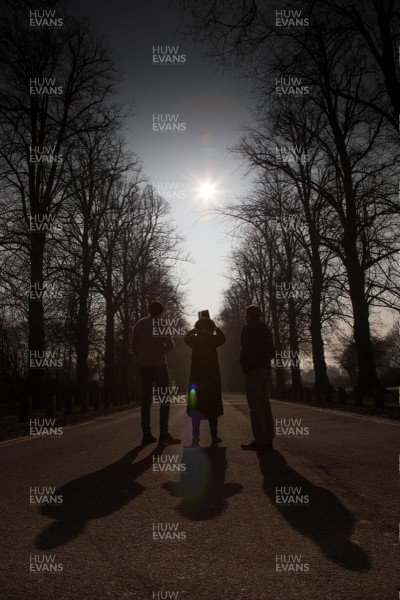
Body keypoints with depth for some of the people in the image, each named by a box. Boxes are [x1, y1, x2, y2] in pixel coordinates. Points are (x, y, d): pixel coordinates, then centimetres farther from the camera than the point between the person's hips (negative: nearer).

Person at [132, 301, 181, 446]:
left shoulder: (139, 324, 8)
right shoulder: (162, 324, -3)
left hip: (144, 366, 4)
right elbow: (170, 346, -8)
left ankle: (146, 434, 5)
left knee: (146, 399, 7)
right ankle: (164, 434, -7)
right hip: (159, 364, -4)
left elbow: (134, 346, 9)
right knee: (164, 398, -1)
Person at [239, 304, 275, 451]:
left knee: (255, 405, -8)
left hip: (253, 369, -8)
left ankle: (259, 440, -10)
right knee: (264, 403, 10)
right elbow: (272, 351, 18)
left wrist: (244, 366, -1)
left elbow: (245, 350, -13)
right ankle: (268, 439, 11)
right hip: (266, 368, 8)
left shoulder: (248, 329, -6)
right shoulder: (266, 329, 17)